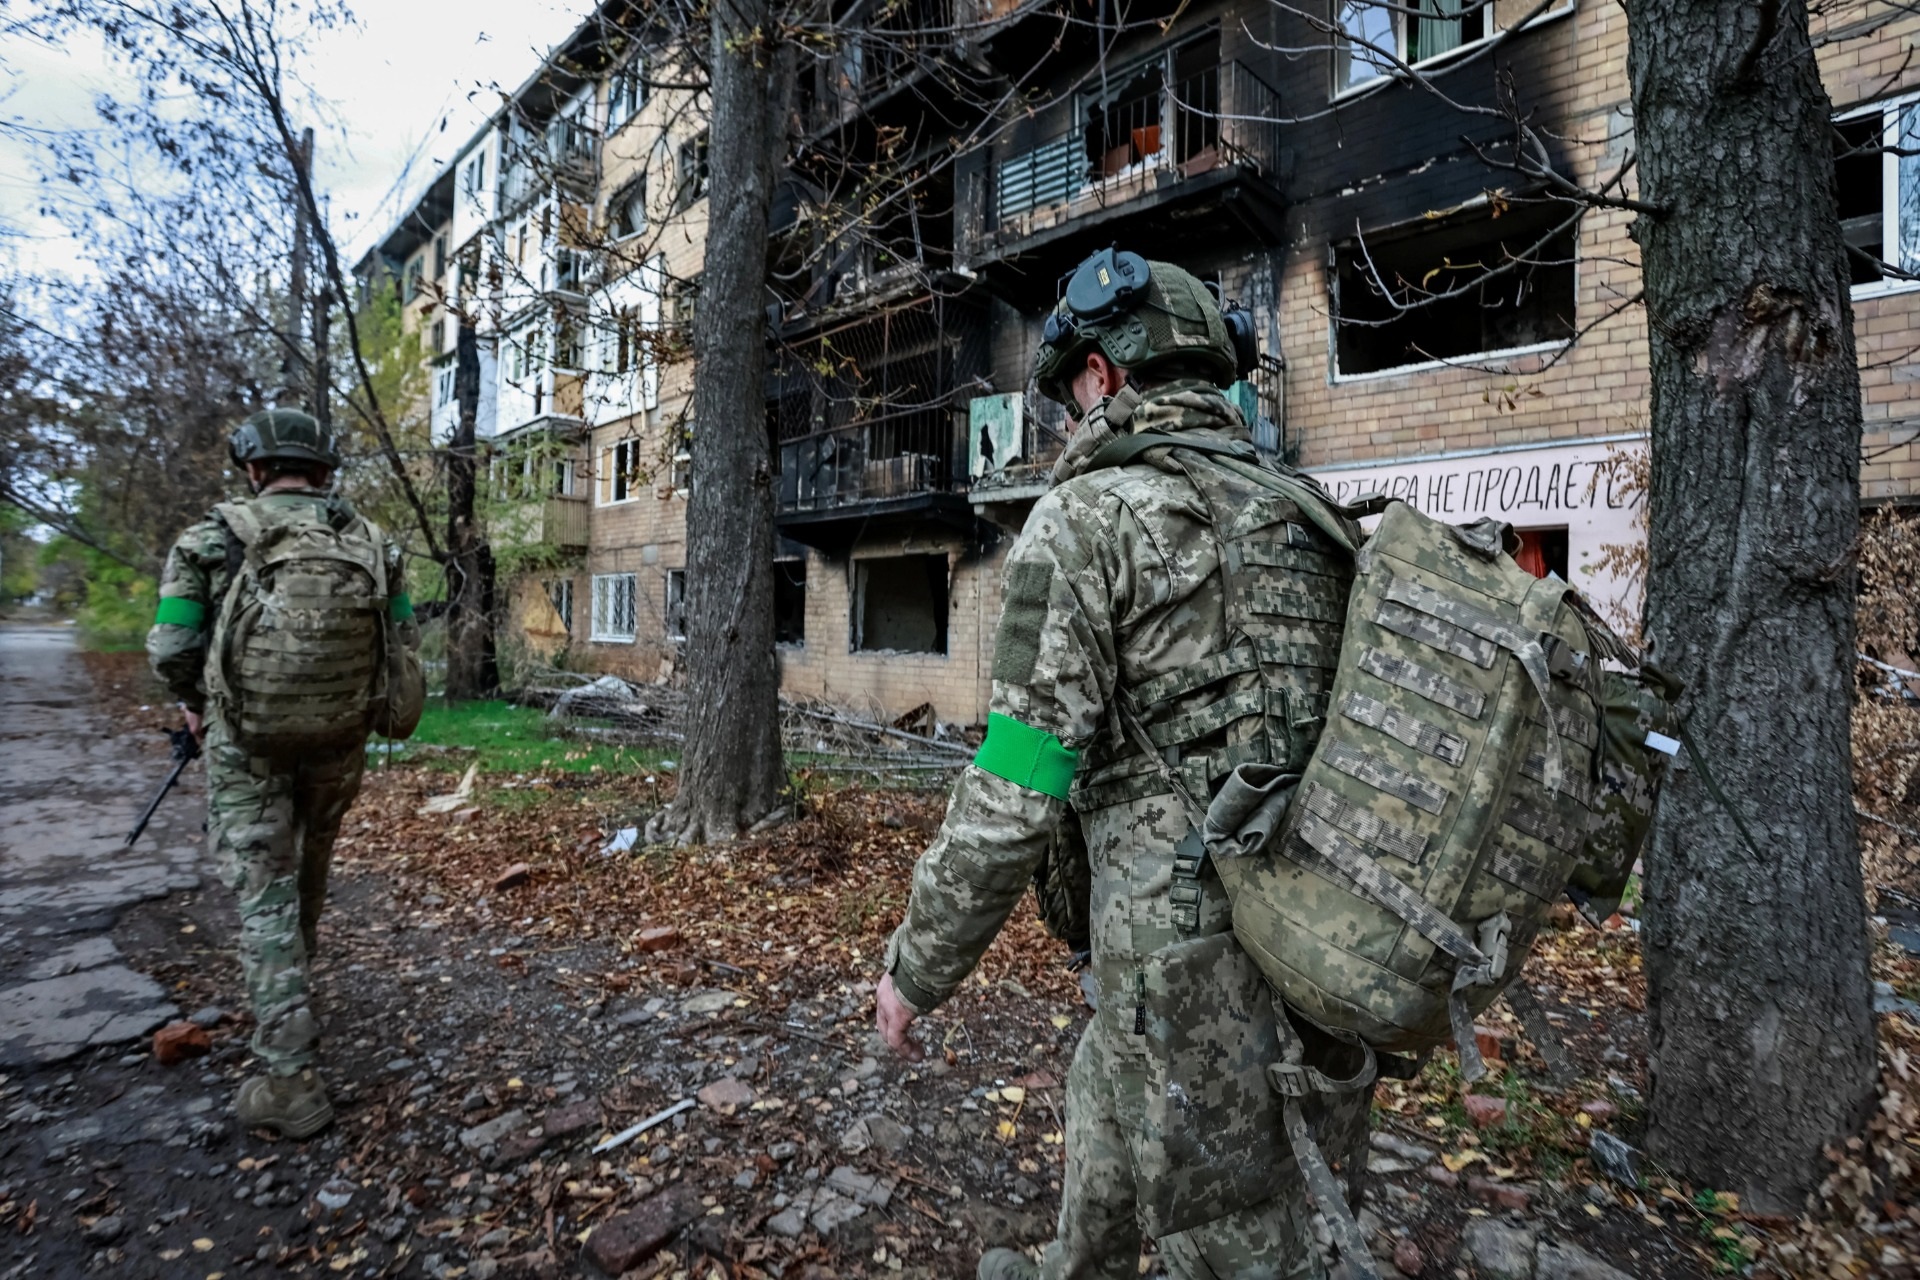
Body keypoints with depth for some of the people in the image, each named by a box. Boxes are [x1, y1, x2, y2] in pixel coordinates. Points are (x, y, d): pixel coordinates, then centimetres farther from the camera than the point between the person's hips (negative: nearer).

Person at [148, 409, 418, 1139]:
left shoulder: (214, 538, -6)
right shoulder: (371, 541, 2)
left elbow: (170, 650, -6)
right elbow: (404, 643, 2)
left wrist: (195, 703, 15)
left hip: (248, 738, -3)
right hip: (340, 739, 3)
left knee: (266, 896, 2)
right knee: (307, 873, 25)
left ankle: (291, 1081, 1)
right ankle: (287, 991, 50)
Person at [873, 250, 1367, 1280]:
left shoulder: (1088, 515, -15)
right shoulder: (1301, 510, 9)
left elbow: (1013, 793, -19)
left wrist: (917, 966, -6)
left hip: (1189, 947, -8)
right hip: (1301, 932, 9)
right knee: (1104, 1093, 29)